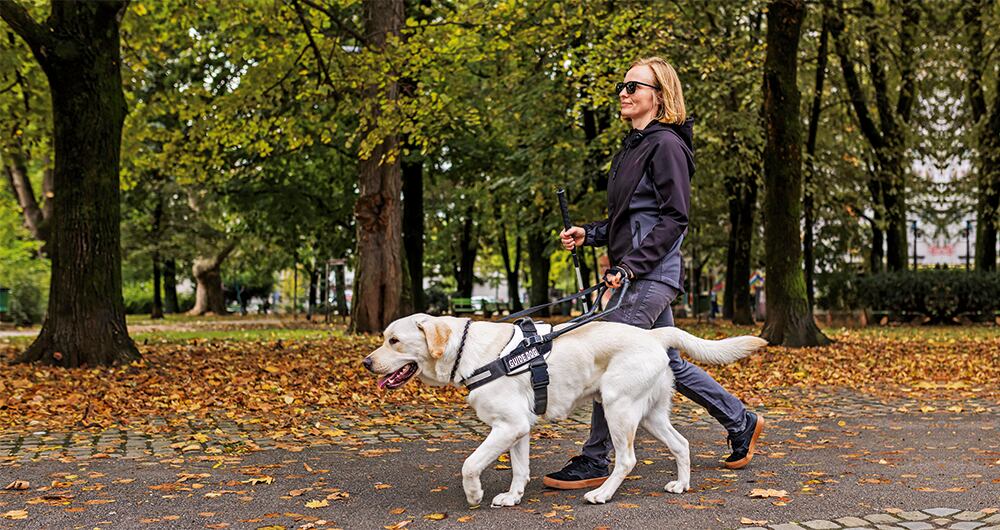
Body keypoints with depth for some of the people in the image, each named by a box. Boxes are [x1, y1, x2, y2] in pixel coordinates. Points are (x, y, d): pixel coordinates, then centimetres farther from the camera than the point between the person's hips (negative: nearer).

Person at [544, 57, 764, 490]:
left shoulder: (666, 145, -10)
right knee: (670, 363, 15)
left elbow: (674, 219, -16)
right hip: (634, 274, 10)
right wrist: (588, 234, 9)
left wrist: (630, 265, -21)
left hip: (652, 275, -10)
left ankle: (593, 463, -2)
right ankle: (742, 422, 29)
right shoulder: (632, 147, 18)